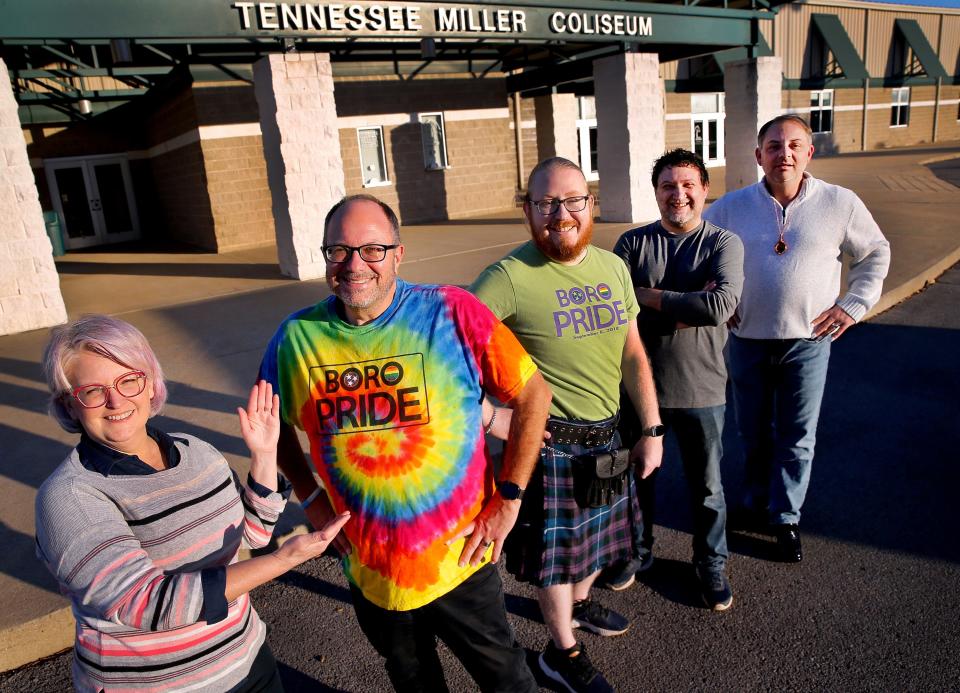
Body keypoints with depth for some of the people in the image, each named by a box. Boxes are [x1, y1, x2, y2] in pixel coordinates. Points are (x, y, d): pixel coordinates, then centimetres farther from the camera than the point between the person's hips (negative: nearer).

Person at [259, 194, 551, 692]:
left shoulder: (452, 313, -18)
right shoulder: (297, 336, -9)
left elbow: (533, 395, -12)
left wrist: (508, 498, -12)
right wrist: (311, 497, 2)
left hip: (458, 558, -2)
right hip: (368, 567, 3)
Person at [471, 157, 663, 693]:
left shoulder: (613, 266, 2)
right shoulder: (510, 276, -19)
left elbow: (633, 355, 7)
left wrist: (652, 429, 6)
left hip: (607, 434, 7)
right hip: (551, 441, -6)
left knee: (596, 533, 24)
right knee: (556, 549, 10)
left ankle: (580, 602, 54)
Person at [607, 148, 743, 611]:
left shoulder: (724, 243, -6)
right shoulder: (632, 243, -1)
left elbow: (720, 306, -23)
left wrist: (649, 296, -17)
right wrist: (686, 306, -20)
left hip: (700, 390, -1)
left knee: (706, 487, 15)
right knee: (637, 476, 19)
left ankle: (711, 564, 39)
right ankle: (636, 551, 43)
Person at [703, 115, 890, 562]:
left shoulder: (840, 203, -3)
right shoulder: (731, 207, -2)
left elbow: (875, 253, 10)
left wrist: (853, 305, 1)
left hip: (808, 342, -1)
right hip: (747, 341, 1)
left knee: (797, 439, 7)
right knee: (753, 435, 14)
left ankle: (786, 519, 23)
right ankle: (755, 503, 34)